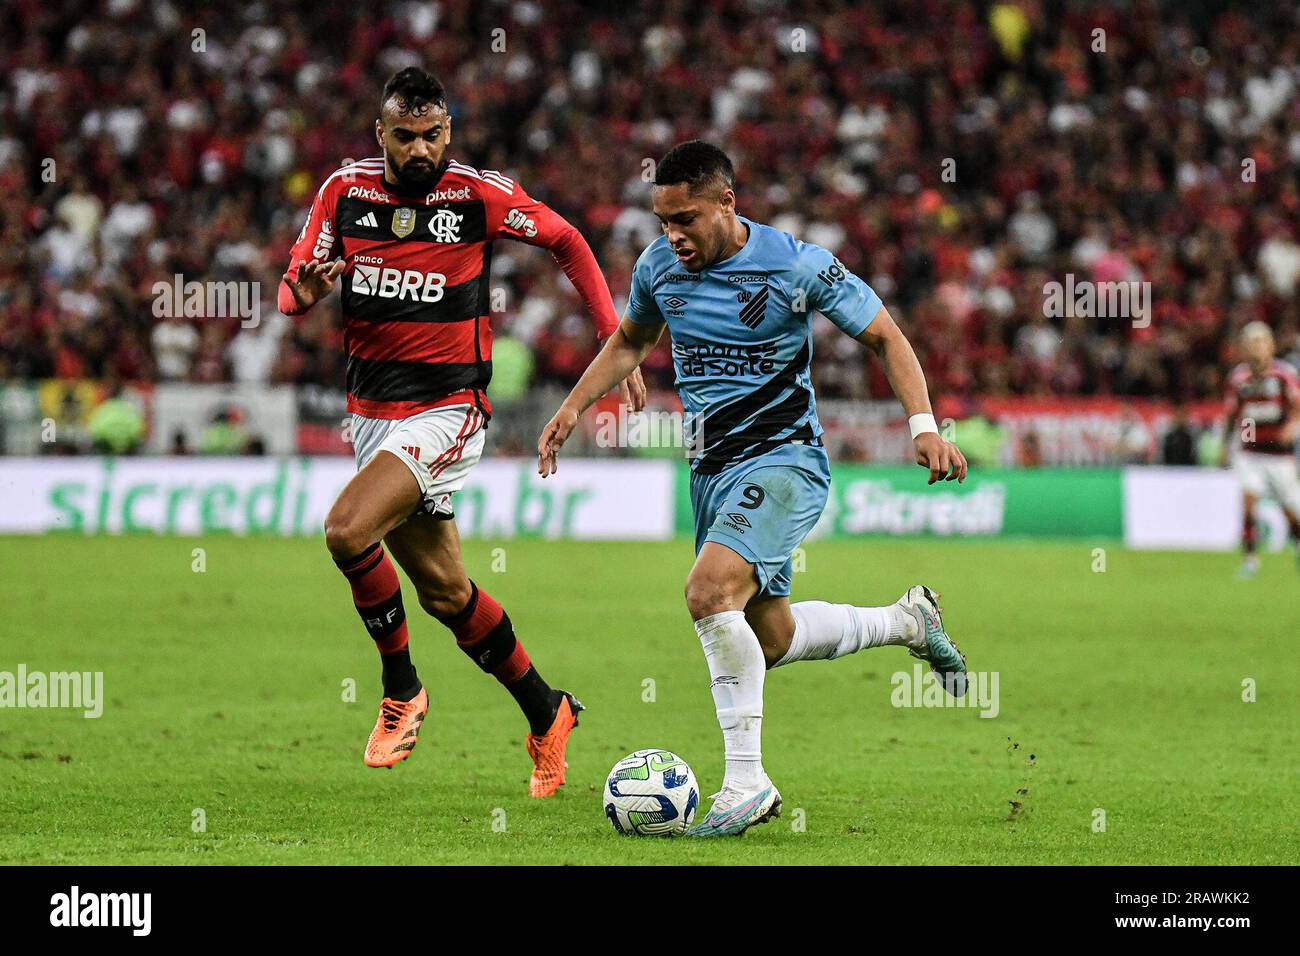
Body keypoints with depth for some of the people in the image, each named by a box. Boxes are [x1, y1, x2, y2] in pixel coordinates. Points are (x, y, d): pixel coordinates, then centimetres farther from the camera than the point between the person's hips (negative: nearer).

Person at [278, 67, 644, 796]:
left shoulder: (479, 194, -9)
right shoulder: (346, 190, 0)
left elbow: (568, 242, 5)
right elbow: (293, 289, 5)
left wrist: (616, 343, 0)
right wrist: (305, 291, -21)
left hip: (447, 407, -5)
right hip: (372, 405, 5)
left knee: (348, 529, -26)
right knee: (443, 589, 8)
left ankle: (402, 689, -6)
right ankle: (547, 714, 26)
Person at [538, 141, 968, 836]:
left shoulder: (796, 266, -16)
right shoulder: (659, 267, 0)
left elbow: (886, 339, -6)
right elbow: (631, 340, 22)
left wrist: (924, 425, -18)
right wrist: (574, 406, 10)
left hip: (783, 460, -7)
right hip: (711, 469, 7)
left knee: (710, 591, -30)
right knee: (768, 637, 16)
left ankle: (745, 783, -23)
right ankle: (907, 621, 42)